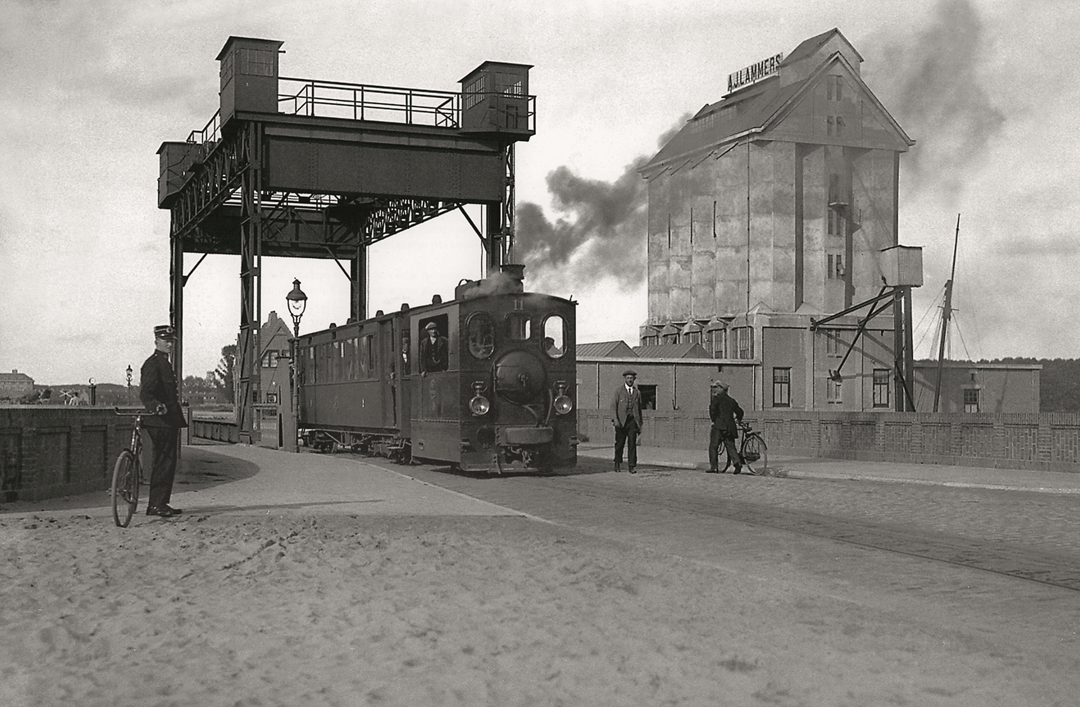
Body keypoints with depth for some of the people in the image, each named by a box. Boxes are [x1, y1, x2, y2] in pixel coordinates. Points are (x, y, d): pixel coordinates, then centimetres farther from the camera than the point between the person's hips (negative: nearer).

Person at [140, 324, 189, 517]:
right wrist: (156, 406, -40)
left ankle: (161, 503, 16)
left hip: (169, 421, 10)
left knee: (168, 461, 11)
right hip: (159, 421, -10)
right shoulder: (153, 364, -11)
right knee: (162, 462, -10)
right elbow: (145, 393, -22)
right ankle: (156, 505, -9)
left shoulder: (164, 363, 20)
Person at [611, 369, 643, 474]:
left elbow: (639, 408, 17)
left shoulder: (637, 392, 14)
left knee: (632, 444, -6)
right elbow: (613, 406, -1)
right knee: (619, 444, 5)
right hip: (621, 421, -2)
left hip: (633, 421, 2)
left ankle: (632, 466, -6)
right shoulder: (619, 391, 4)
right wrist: (615, 419, -15)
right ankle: (618, 464, 19)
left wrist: (640, 424, 14)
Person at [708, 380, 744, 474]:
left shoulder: (717, 398, -1)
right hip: (730, 427, 6)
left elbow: (713, 408, -17)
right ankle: (737, 462, -15)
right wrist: (738, 419, 45)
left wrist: (713, 419, -5)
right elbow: (740, 411, 27)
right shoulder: (731, 400, 17)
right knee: (730, 446, 6)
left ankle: (713, 467, -1)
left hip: (719, 426, -6)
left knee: (713, 447, 2)